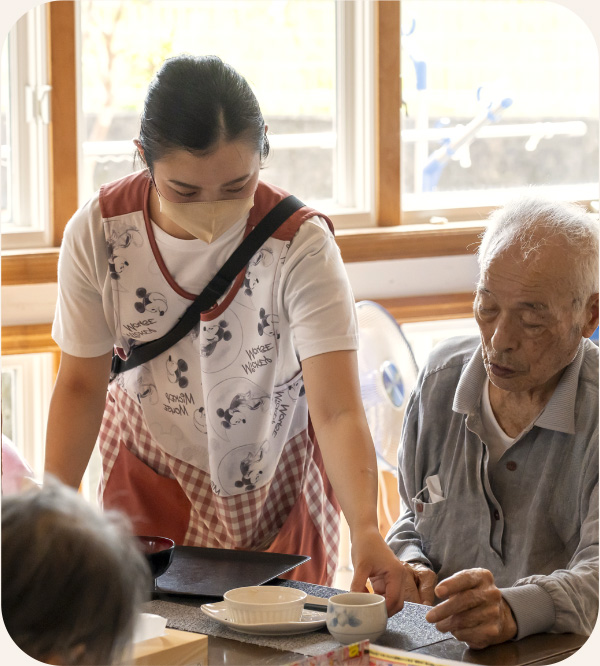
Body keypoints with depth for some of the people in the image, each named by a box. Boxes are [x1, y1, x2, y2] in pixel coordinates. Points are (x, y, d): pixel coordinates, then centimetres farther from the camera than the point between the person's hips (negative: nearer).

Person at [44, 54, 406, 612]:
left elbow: (338, 412, -36)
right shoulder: (98, 232, -22)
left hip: (275, 473, -1)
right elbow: (81, 383, -10)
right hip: (149, 466, 1)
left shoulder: (300, 243, -29)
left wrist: (365, 530, -52)